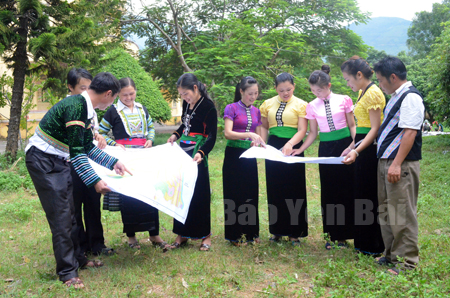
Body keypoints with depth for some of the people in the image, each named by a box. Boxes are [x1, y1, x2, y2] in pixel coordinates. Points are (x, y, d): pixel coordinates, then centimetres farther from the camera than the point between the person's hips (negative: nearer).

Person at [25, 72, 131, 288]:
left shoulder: (87, 108, 5)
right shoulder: (75, 107, -24)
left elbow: (87, 147, 12)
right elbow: (76, 152, -26)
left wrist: (113, 163, 9)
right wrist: (94, 181, -25)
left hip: (58, 161, 9)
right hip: (42, 160, -9)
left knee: (69, 212, 13)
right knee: (60, 215, -6)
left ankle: (77, 258, 24)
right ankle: (67, 271, 3)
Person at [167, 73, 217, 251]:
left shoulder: (208, 107, -13)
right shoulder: (186, 104, 7)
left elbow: (212, 137, -17)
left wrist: (201, 153, -33)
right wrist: (175, 135, 6)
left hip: (197, 154, -7)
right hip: (182, 151, 7)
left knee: (199, 193, -1)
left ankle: (205, 235, 13)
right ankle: (182, 235, 18)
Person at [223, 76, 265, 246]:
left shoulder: (256, 112, 11)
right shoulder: (232, 108, -5)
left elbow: (258, 135, 13)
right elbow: (228, 133, -15)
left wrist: (259, 142, -9)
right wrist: (249, 135, -26)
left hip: (249, 156, 5)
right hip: (234, 155, -5)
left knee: (251, 194, 8)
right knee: (234, 194, 0)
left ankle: (250, 232, 19)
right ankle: (236, 234, 9)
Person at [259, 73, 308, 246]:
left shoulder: (300, 105, -2)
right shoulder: (268, 104, 8)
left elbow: (302, 130, -9)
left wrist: (290, 144, -25)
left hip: (293, 148, -3)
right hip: (273, 148, 3)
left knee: (294, 190, 1)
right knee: (275, 189, 7)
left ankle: (294, 232, 11)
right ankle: (277, 230, 19)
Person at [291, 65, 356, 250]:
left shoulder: (344, 101, -2)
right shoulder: (312, 106, 4)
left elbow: (352, 125, 3)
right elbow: (313, 133, 9)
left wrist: (355, 142, -13)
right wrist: (300, 150, -1)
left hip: (344, 145, -2)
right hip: (325, 148, 2)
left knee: (346, 189, 2)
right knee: (328, 191, 5)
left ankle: (343, 235, 13)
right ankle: (331, 235, 15)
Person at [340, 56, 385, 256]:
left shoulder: (372, 93, -16)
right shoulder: (363, 92, 14)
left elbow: (375, 129, -20)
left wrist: (356, 151, -28)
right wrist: (352, 147, 18)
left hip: (370, 150, -10)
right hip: (364, 149, 10)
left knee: (369, 197, -1)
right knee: (363, 195, 15)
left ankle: (373, 247, 11)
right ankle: (364, 242, 27)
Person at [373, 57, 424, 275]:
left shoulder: (410, 97, -13)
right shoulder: (395, 97, 16)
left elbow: (409, 133, -21)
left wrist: (396, 164, -24)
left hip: (401, 166, -10)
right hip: (385, 161, 10)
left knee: (401, 213, -3)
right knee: (386, 211, 16)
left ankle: (407, 260, 8)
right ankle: (391, 255, 28)